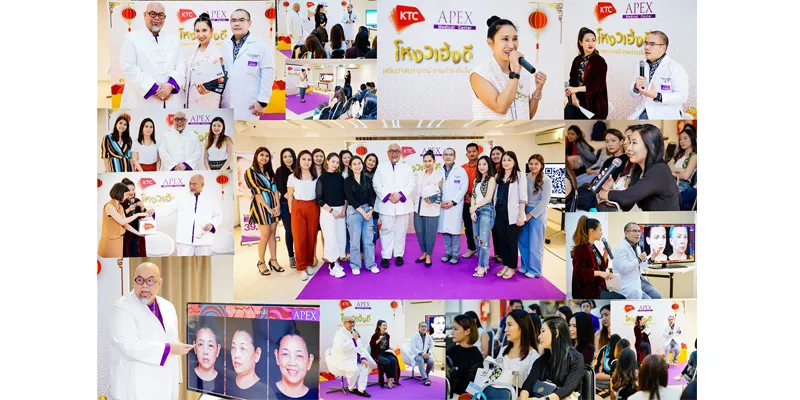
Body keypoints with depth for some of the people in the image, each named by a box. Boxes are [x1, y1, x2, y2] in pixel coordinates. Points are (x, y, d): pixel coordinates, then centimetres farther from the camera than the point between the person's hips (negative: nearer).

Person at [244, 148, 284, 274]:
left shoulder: (270, 172, 16)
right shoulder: (250, 172, -3)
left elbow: (275, 189, 7)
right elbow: (257, 192, -10)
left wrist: (278, 205, -5)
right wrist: (268, 208, -13)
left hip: (274, 205, 6)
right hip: (261, 205, -6)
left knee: (272, 233, 7)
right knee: (265, 235, -5)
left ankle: (273, 260, 14)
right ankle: (261, 262, 8)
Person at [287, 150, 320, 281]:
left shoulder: (316, 176, 6)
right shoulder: (292, 177, 0)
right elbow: (290, 196, 4)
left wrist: (319, 209, 4)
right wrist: (291, 212, 2)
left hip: (313, 208, 2)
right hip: (298, 208, -2)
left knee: (312, 237, 5)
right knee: (299, 238, -3)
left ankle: (309, 264, 19)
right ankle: (302, 268, 6)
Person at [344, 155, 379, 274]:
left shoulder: (368, 179, 7)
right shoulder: (348, 181, -3)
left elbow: (371, 196, 4)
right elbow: (350, 198, -8)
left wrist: (370, 211, -8)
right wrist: (362, 212, -11)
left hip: (368, 210, 3)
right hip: (354, 211, -3)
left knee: (368, 239, 5)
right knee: (355, 240, 2)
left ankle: (370, 264, 14)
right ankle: (355, 265, 13)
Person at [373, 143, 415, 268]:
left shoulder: (407, 167, 12)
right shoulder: (381, 168, 9)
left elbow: (411, 184, 2)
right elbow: (377, 185, 1)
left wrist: (400, 194, -13)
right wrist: (388, 196, -12)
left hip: (402, 205, 1)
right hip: (386, 205, -1)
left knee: (401, 231, 5)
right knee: (387, 231, -1)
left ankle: (399, 255, 15)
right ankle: (385, 256, 5)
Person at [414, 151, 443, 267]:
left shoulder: (439, 175, -4)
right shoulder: (420, 174, 11)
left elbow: (440, 193, -2)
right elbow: (417, 190, 15)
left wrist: (432, 199, -17)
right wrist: (414, 203, 9)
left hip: (431, 209, -5)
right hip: (419, 208, 5)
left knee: (430, 233, 0)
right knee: (419, 232, 8)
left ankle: (428, 256, 14)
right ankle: (423, 253, 25)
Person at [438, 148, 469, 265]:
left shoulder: (461, 171, -1)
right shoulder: (439, 171, 9)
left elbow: (464, 188, -5)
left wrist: (453, 202, -11)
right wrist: (440, 201, -6)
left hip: (455, 205, -3)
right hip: (442, 205, 3)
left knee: (454, 229, -3)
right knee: (444, 229, 6)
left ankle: (455, 253, 7)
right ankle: (448, 252, 18)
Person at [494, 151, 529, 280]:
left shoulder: (520, 176, -3)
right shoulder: (498, 176, 13)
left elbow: (523, 197, -7)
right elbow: (495, 195, 14)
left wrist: (521, 215, -13)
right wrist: (493, 211, 8)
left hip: (512, 214, -5)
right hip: (499, 213, 5)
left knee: (512, 241, 2)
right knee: (501, 240, 9)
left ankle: (512, 267, 14)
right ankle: (505, 265, 21)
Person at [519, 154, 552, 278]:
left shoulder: (546, 180, -7)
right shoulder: (524, 177, 4)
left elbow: (544, 201, -11)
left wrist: (531, 214, -13)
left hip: (538, 214, -4)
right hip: (524, 212, 4)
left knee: (535, 243, 2)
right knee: (523, 241, 10)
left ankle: (535, 270, 12)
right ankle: (525, 266, 24)